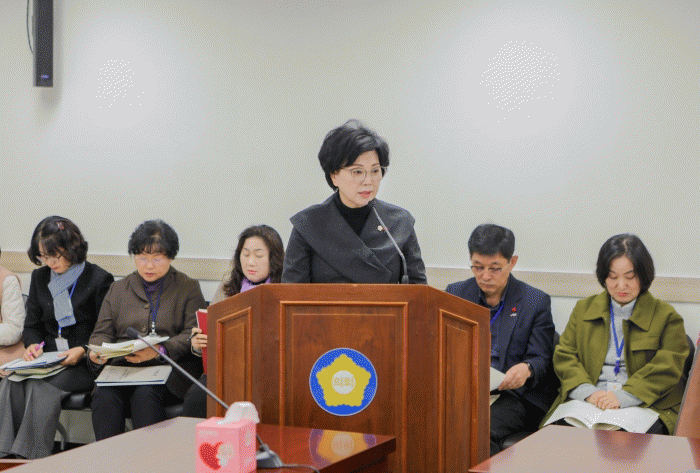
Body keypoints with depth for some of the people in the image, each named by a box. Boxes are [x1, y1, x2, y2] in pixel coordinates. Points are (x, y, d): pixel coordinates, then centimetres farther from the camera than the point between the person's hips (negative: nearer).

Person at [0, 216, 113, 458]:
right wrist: (33, 345, -5)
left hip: (85, 362, -5)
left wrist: (83, 351, -18)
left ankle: (31, 459, -29)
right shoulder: (39, 277, 17)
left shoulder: (99, 279, 0)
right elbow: (31, 325, 18)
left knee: (42, 387, -32)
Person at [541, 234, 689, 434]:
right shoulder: (584, 309, 20)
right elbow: (564, 355, 11)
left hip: (645, 405, -2)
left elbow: (668, 367, -2)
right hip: (587, 403, 2)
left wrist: (623, 396, -17)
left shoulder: (665, 316, 10)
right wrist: (588, 392, -10)